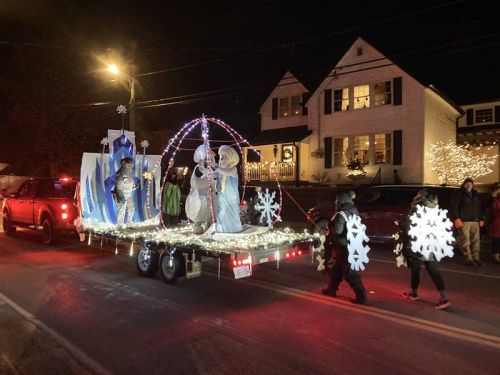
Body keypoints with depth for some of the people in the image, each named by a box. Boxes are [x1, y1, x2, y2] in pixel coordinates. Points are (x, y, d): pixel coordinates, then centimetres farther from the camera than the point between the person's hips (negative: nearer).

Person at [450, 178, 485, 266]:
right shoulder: (459, 194, 3)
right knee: (465, 241, -7)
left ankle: (476, 258, 9)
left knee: (476, 241, 2)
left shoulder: (475, 194, 21)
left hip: (475, 221, 5)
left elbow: (480, 208, 23)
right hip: (464, 221, -5)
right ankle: (469, 259, -2)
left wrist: (481, 219, 13)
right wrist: (456, 218, -15)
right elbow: (454, 207, -5)